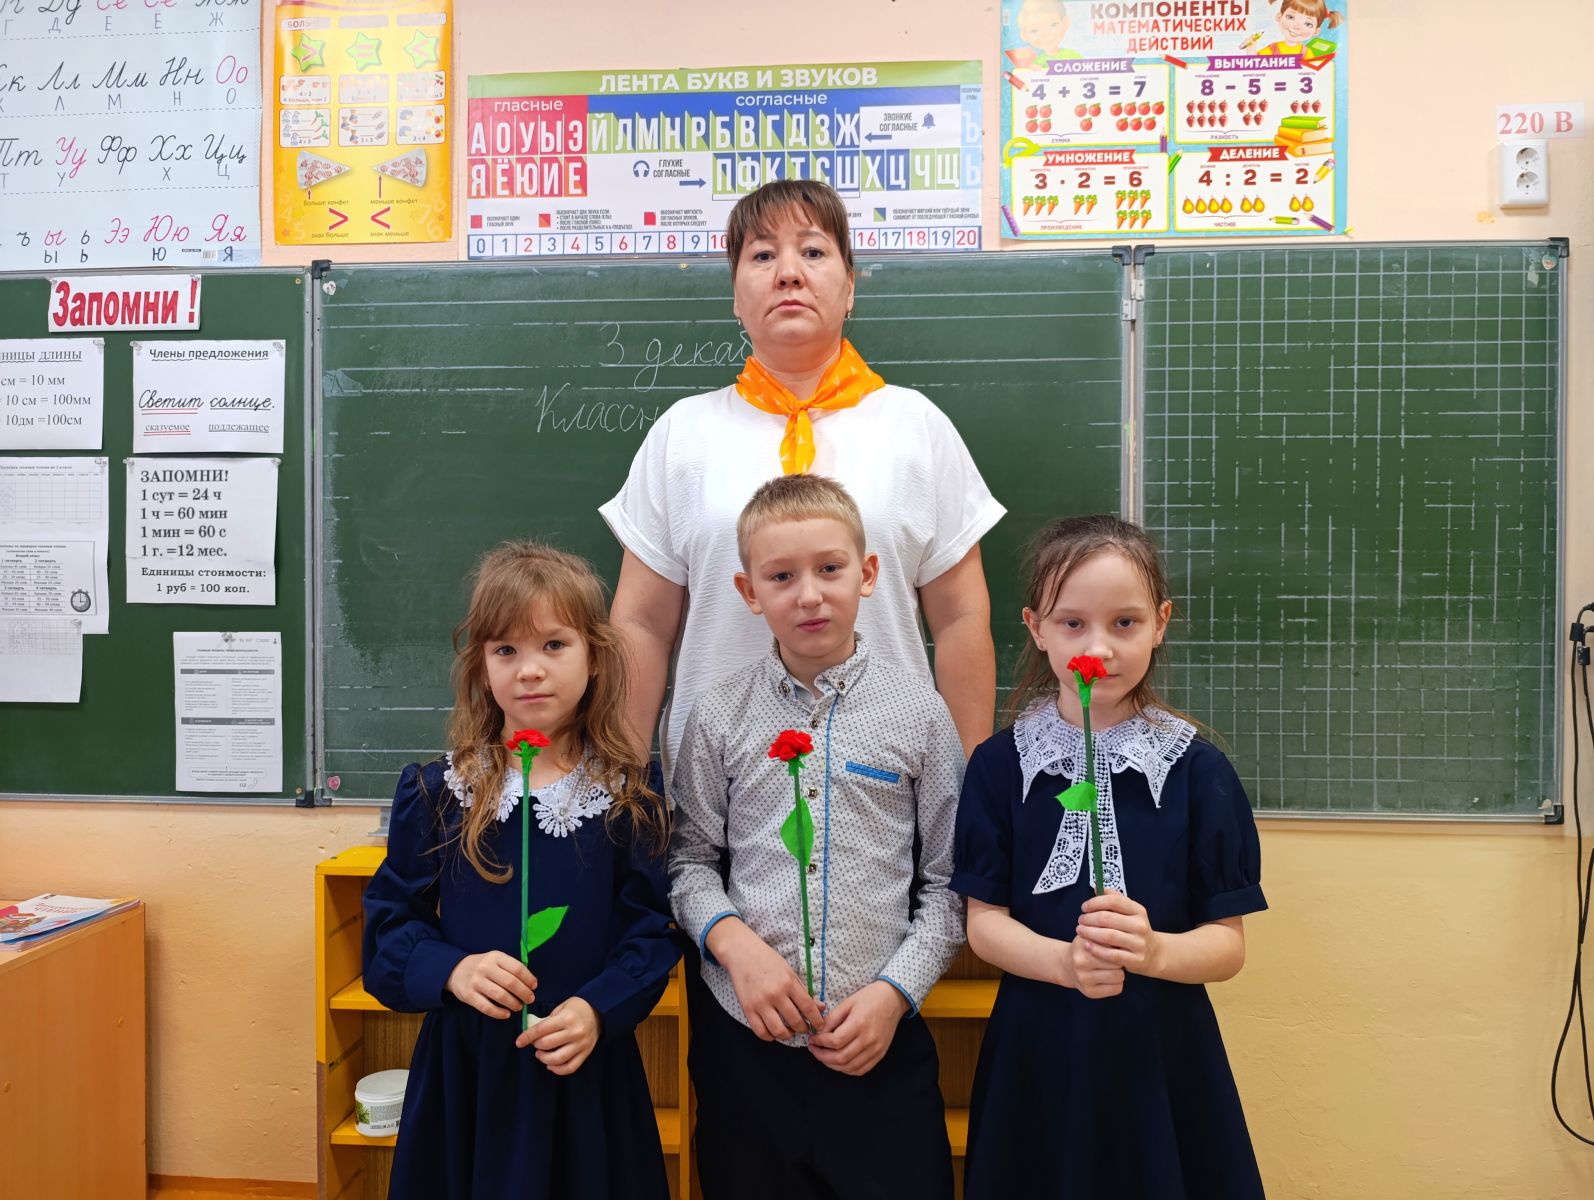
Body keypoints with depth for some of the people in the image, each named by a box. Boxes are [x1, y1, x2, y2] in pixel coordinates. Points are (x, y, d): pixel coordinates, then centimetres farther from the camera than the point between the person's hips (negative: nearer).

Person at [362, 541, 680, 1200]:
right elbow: (388, 924, 0)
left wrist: (599, 1009, -18)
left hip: (587, 1068, 0)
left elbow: (653, 928, -3)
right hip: (464, 1067, 1)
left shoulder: (629, 794, -4)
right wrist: (450, 970, -18)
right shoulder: (433, 792, -2)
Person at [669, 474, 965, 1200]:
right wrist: (734, 942, -10)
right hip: (744, 1036, 1)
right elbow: (690, 858, 6)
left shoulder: (917, 712, -2)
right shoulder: (720, 717, 0)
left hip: (883, 1044, 0)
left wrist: (895, 991, -7)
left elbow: (949, 880, 2)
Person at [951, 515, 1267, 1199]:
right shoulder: (1001, 765, -3)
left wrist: (1152, 951, -25)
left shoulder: (1196, 769, -6)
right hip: (1037, 1055, 1)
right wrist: (1065, 962, -21)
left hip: (1160, 1055, 0)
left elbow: (1228, 943, -5)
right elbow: (984, 921, -3)